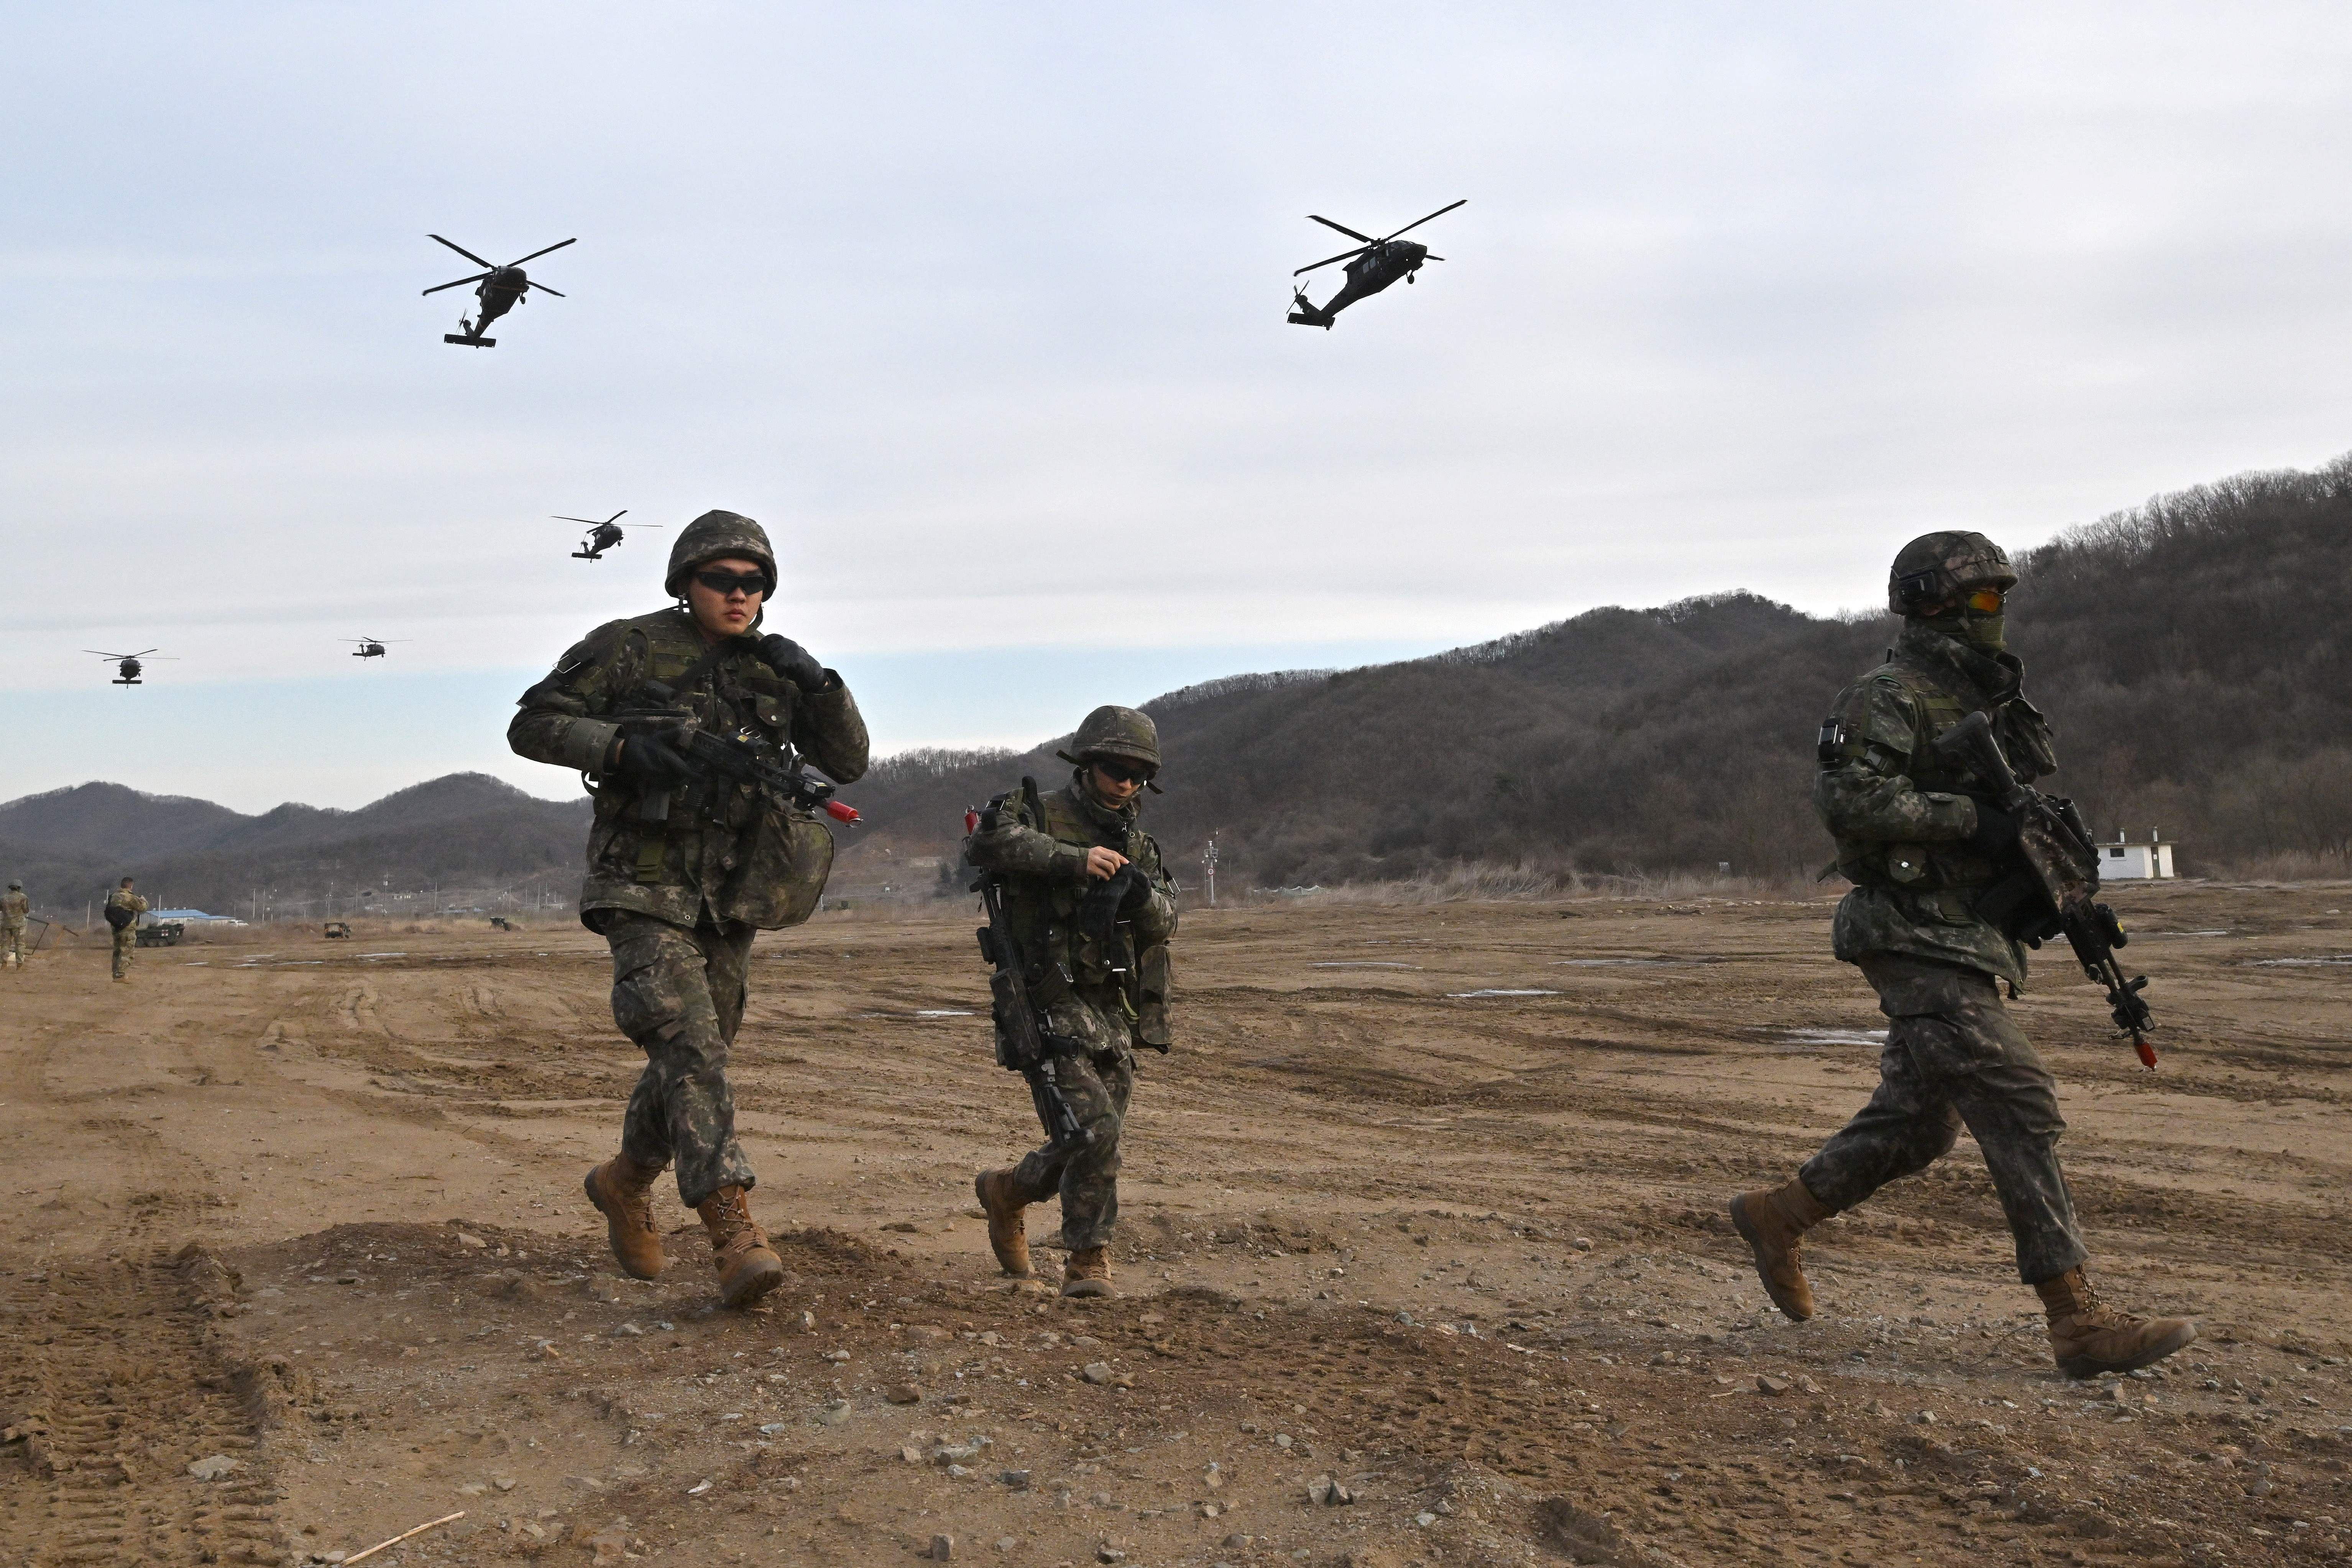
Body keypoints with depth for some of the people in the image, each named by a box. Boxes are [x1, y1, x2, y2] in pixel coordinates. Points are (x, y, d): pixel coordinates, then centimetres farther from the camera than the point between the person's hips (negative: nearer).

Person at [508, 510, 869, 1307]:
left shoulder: (773, 667, 6)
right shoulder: (628, 649, -6)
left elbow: (847, 762, 3)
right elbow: (532, 726, -5)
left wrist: (818, 681, -13)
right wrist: (621, 745, -22)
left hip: (729, 896, 5)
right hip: (645, 888, -5)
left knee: (697, 1055, 13)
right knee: (688, 1048, -18)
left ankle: (625, 1182, 38)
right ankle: (735, 1235, -23)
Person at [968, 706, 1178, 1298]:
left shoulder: (1137, 843, 16)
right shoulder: (1040, 815, -3)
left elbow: (1164, 926, 9)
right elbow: (984, 843, -24)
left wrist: (1143, 896, -14)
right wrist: (1075, 859, -26)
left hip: (1116, 1016, 7)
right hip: (1054, 1007, -7)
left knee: (1092, 1142, 10)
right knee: (1094, 1127, -18)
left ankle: (1006, 1191, 36)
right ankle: (1090, 1260, -4)